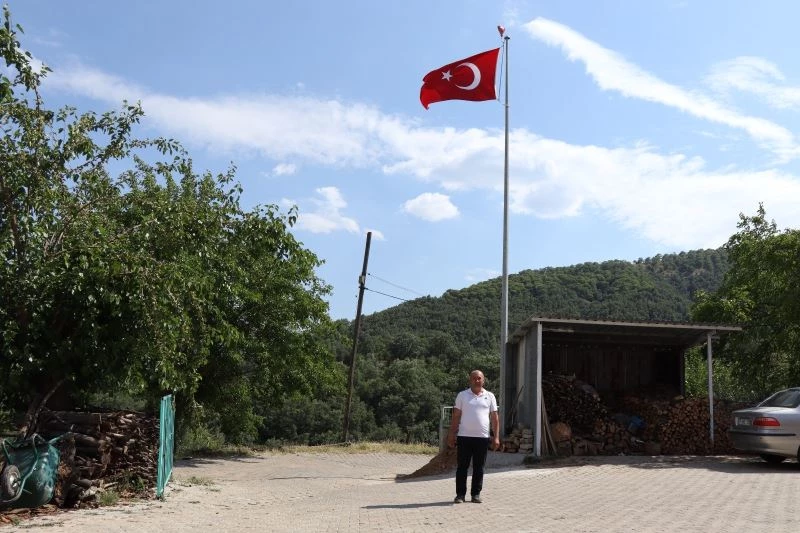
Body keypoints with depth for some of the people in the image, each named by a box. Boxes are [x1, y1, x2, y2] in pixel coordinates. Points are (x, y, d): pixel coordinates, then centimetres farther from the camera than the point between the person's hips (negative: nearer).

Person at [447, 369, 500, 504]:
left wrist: (496, 437, 2)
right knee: (462, 467, 1)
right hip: (464, 437, -1)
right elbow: (456, 416, 7)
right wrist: (451, 435, 1)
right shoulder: (462, 395, 7)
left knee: (479, 468, 6)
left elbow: (495, 418, 9)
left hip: (482, 437, 1)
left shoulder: (490, 397, 9)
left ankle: (476, 494, 15)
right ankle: (460, 494, 7)